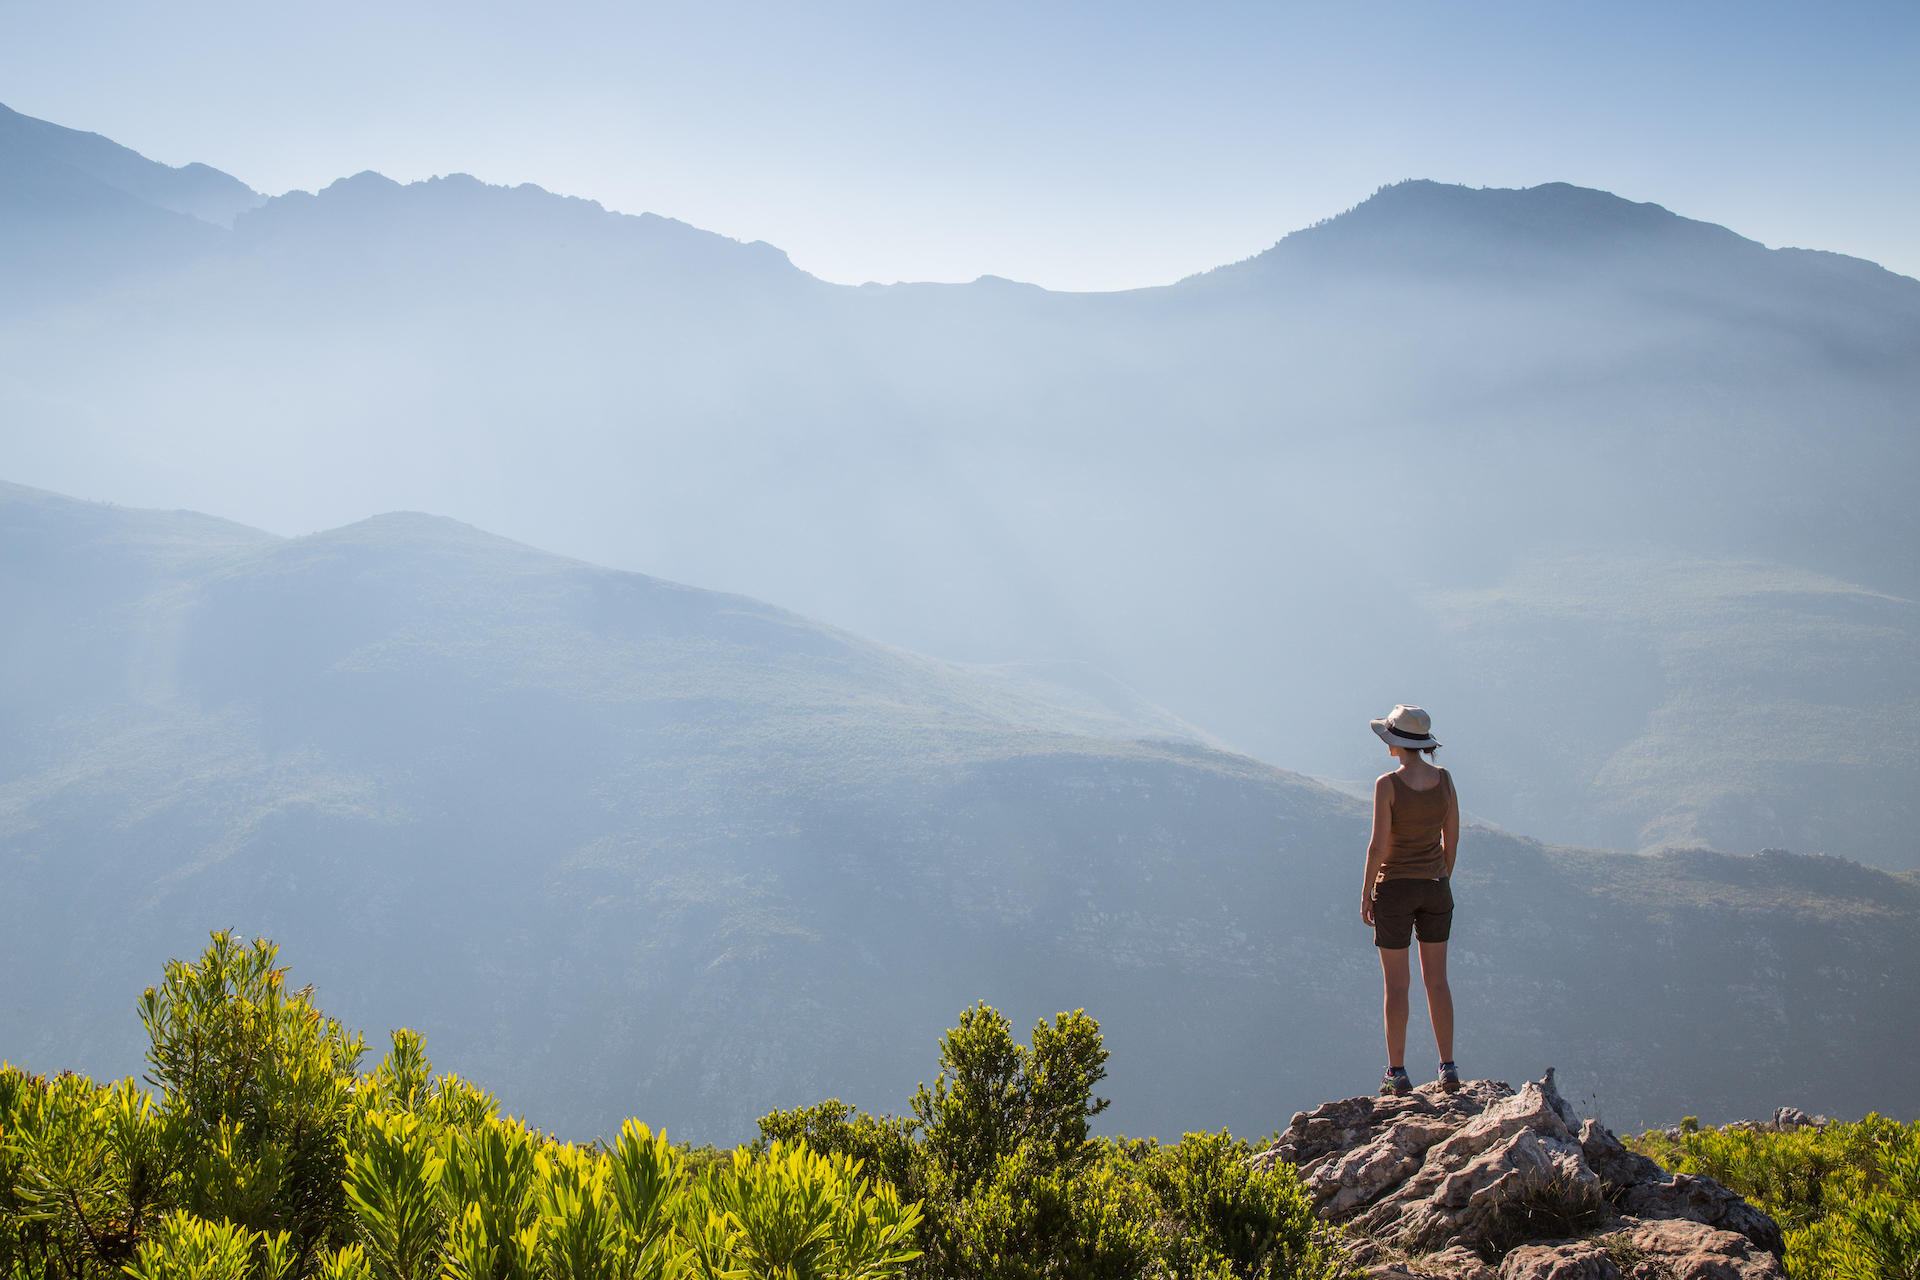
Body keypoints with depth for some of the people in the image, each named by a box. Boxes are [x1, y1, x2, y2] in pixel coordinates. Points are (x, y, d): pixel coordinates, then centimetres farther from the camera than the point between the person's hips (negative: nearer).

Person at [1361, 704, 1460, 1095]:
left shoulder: (1388, 785, -16)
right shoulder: (1444, 779, -1)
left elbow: (1378, 845, -16)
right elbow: (1452, 839, 5)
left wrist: (1366, 894, -6)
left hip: (1395, 887, -4)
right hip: (1435, 887, 4)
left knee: (1396, 985, 3)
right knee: (1436, 980, 11)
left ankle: (1397, 1073, 6)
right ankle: (1448, 1068, 9)